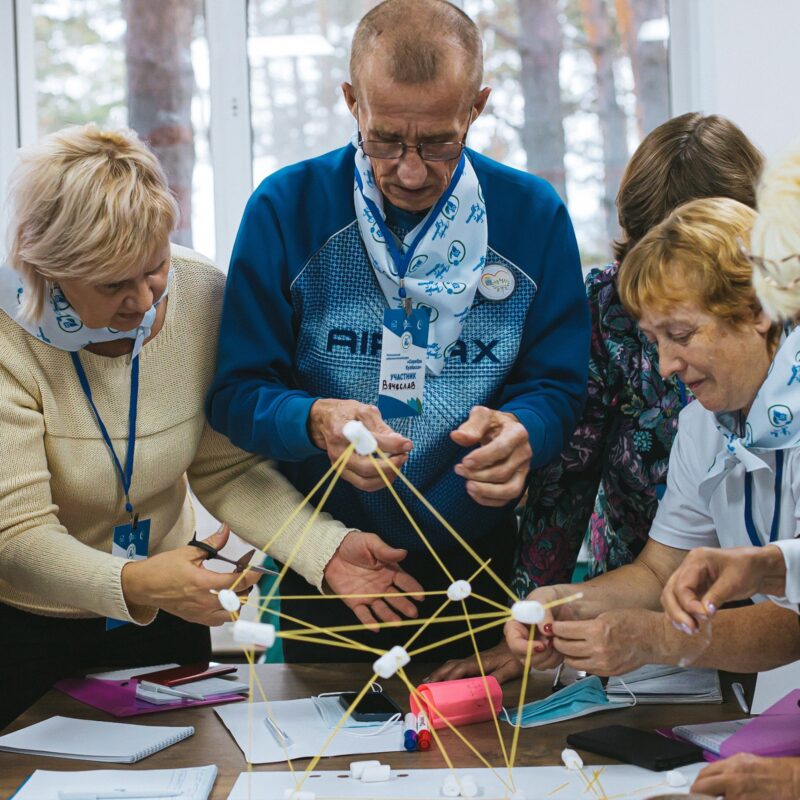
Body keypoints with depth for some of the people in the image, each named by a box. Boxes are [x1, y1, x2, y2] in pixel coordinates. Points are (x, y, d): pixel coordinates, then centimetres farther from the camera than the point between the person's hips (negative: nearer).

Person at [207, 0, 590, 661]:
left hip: (480, 562, 1)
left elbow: (561, 387, -3)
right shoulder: (285, 208, -10)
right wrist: (316, 422, -31)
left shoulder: (535, 215, -6)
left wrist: (520, 433, -27)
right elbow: (238, 394, -9)